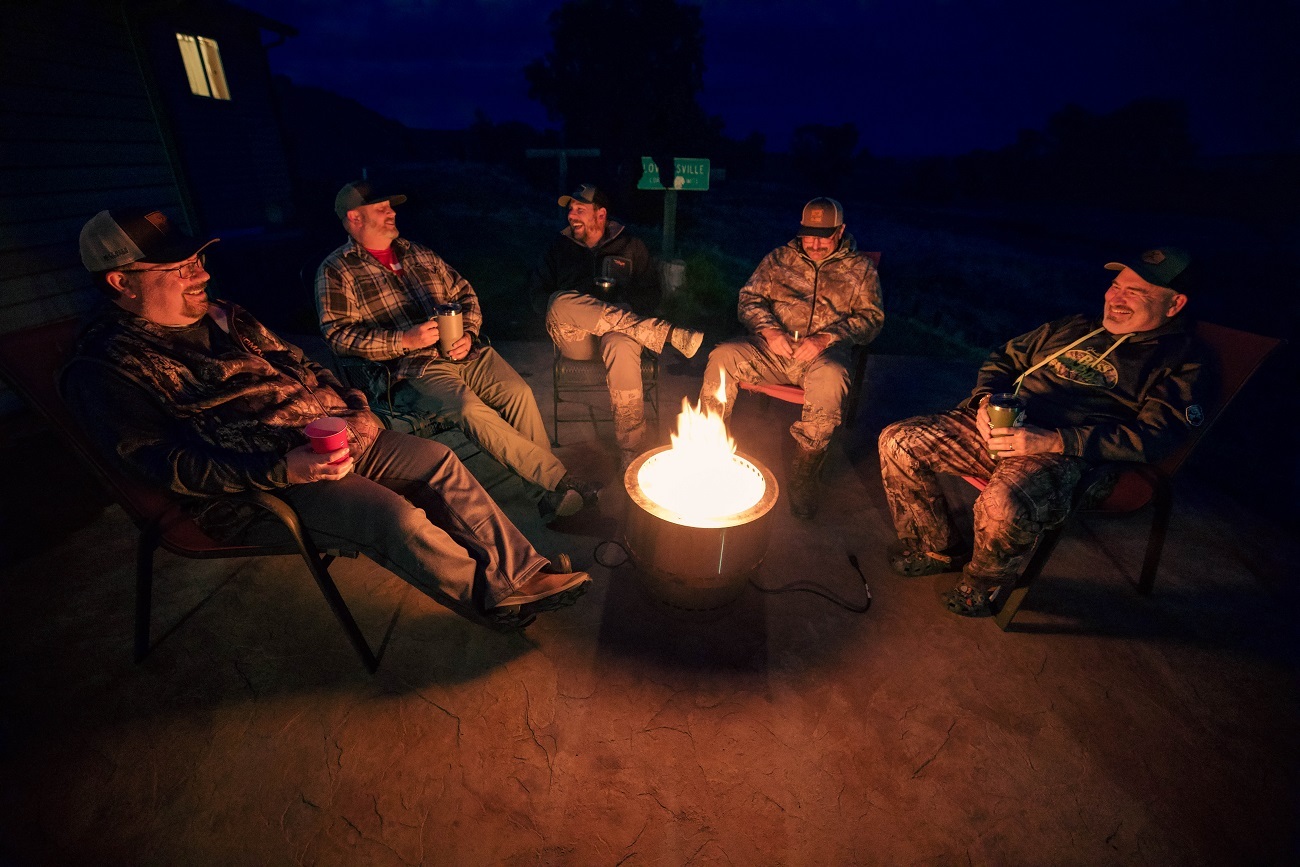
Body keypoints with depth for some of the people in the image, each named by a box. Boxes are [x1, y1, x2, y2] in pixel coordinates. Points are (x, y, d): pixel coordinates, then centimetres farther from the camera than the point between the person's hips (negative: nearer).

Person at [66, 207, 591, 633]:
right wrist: (283, 469, -29)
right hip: (250, 487, -7)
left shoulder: (223, 317, 15)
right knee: (393, 516, -28)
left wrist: (355, 410, 2)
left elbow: (298, 364, 20)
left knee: (439, 461, -8)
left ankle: (523, 572, -4)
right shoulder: (108, 366, -8)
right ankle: (498, 600, -6)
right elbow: (163, 463, -17)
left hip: (327, 437, 8)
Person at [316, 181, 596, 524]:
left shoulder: (417, 253, 23)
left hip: (465, 352, 5)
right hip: (414, 367, -4)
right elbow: (337, 334, -4)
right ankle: (558, 477, -26)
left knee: (519, 392, -22)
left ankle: (549, 489, -16)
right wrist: (404, 340, -16)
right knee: (471, 409, -32)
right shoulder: (336, 271, 7)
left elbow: (464, 293, 22)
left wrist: (468, 333, 1)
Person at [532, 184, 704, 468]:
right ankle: (668, 334, -35)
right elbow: (536, 291, 19)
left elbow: (651, 295, 13)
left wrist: (625, 311, -9)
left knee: (621, 346, -40)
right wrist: (558, 311, -4)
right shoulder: (561, 246, 22)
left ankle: (632, 455, -36)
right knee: (561, 302, -34)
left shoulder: (630, 246, 17)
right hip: (574, 339, 2)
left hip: (619, 330, -2)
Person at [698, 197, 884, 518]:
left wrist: (826, 338, -15)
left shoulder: (860, 267, 15)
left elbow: (871, 318, 4)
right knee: (721, 356, -25)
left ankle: (804, 474, -23)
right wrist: (769, 330, -10)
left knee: (830, 379, -38)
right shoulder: (779, 258, 19)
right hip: (771, 348, 2)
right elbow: (749, 299, 12)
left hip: (824, 354, -2)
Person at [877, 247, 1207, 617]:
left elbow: (1154, 435, -8)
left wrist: (1050, 441, -22)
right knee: (897, 441, -11)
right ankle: (939, 549, 8)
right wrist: (986, 399, -1)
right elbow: (1004, 358, 24)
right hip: (997, 427, 6)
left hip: (1066, 453, -6)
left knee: (1003, 505, -40)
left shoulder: (1178, 360, 6)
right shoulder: (1074, 327, 23)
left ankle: (983, 583, -2)